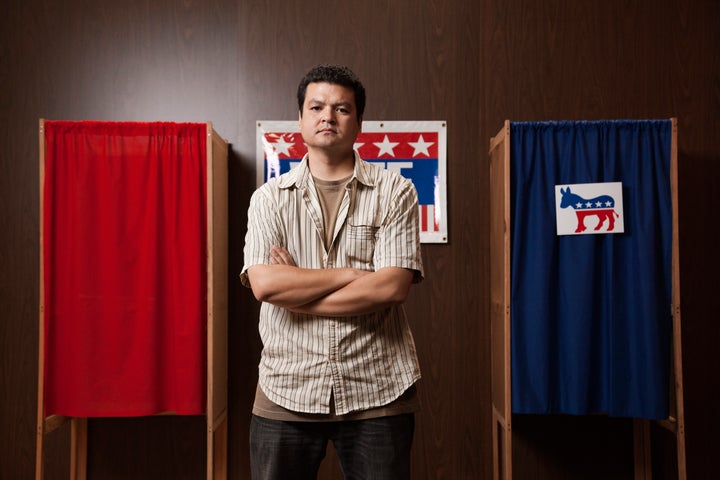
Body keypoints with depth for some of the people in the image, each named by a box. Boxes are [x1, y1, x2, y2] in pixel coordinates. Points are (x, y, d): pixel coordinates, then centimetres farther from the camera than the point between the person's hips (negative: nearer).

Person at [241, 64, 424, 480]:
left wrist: (296, 293, -9)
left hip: (377, 393, -1)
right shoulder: (270, 198, 5)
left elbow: (393, 286, -11)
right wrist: (353, 274, -11)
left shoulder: (395, 192, 1)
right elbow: (264, 284, -10)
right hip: (286, 392, 1)